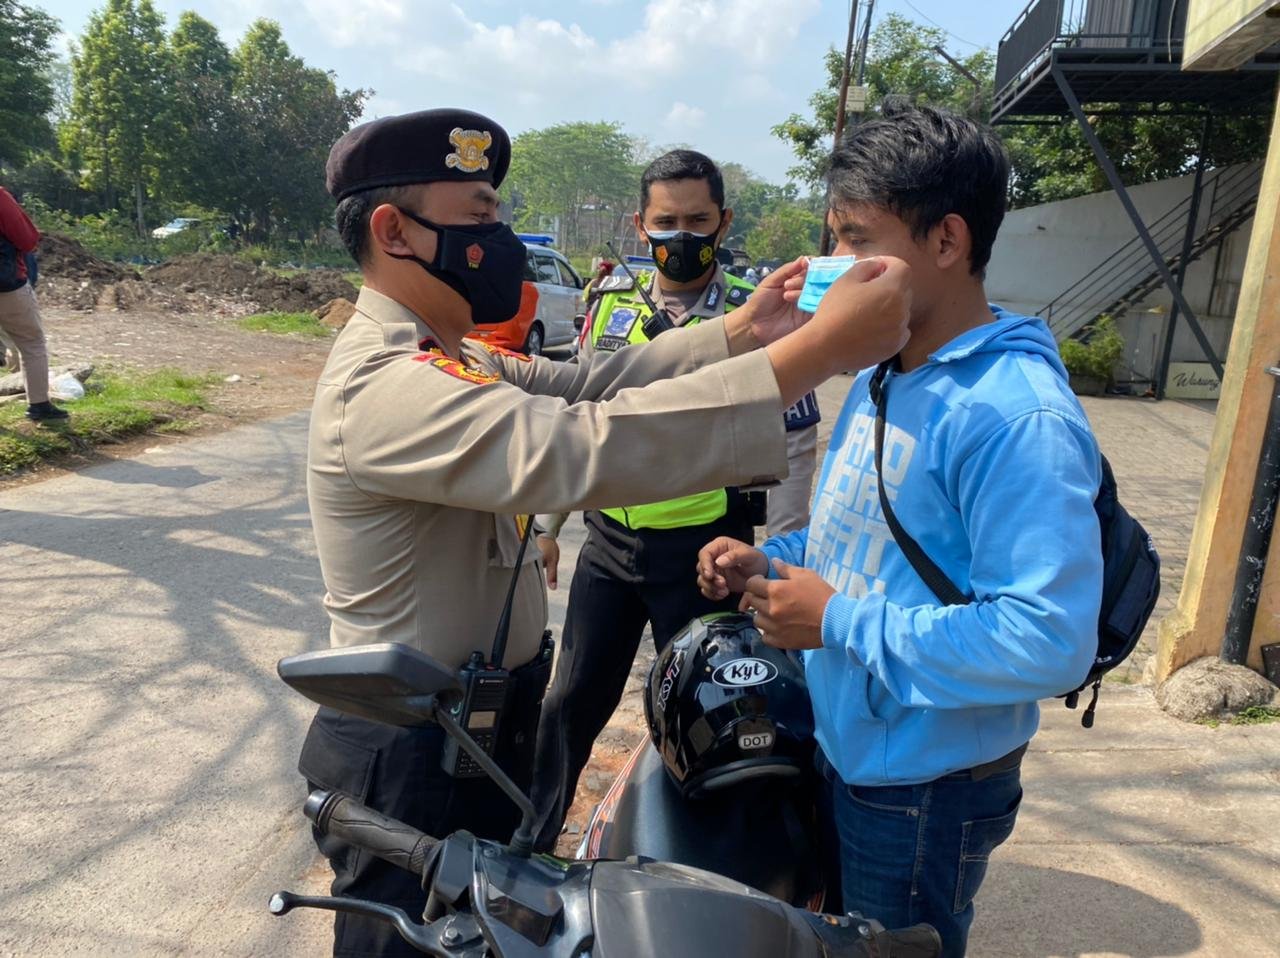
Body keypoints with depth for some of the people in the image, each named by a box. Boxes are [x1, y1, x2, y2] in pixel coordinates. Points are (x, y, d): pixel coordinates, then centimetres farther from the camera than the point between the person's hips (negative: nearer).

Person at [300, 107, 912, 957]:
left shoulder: (441, 359, 7)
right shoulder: (384, 386, -28)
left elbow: (579, 387, 2)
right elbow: (588, 445, -41)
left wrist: (737, 335, -11)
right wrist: (822, 346, -39)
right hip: (412, 754, -9)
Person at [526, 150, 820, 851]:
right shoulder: (612, 302, 3)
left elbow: (795, 447, -6)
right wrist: (547, 523, 10)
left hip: (704, 551, -3)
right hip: (609, 540, 4)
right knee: (572, 700, 14)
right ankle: (529, 841, 35)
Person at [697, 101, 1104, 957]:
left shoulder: (1016, 414, -27)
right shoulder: (884, 374, 4)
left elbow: (1051, 640, -32)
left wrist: (841, 622, -27)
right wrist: (774, 561, -3)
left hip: (924, 793, -8)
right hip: (839, 751, 8)